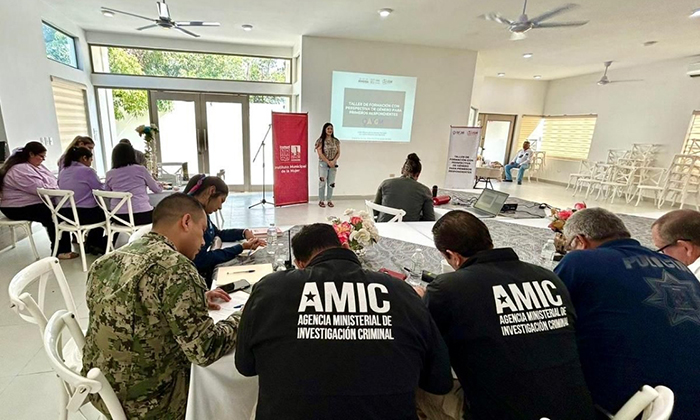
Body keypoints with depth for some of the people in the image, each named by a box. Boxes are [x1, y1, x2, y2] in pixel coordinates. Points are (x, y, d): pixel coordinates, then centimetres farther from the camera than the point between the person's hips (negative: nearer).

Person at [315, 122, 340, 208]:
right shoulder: (320, 140, -5)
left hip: (333, 164, 4)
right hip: (323, 164, -4)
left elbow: (338, 153, 5)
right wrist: (328, 162, -16)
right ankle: (321, 201, 8)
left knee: (331, 183, 7)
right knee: (322, 182, -1)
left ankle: (329, 200, 16)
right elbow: (320, 153, -12)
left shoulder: (336, 141, 6)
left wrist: (333, 161, -11)